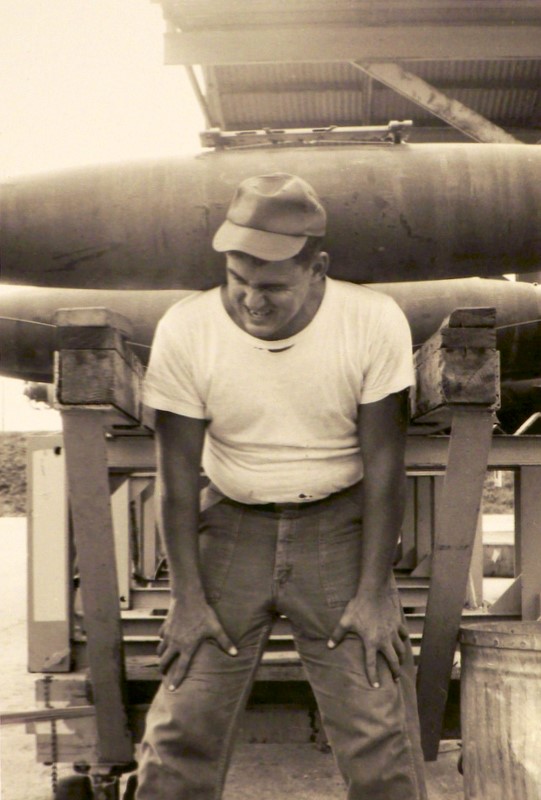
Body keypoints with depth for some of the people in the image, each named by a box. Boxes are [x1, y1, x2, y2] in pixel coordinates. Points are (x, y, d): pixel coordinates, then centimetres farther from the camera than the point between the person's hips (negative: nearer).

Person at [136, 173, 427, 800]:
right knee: (182, 726, 0)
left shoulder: (375, 323, -13)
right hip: (232, 527, 1)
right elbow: (177, 477, -6)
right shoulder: (185, 331, -12)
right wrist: (188, 598, -7)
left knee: (381, 735, -4)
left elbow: (384, 467, -8)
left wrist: (372, 592, -9)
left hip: (339, 529, 0)